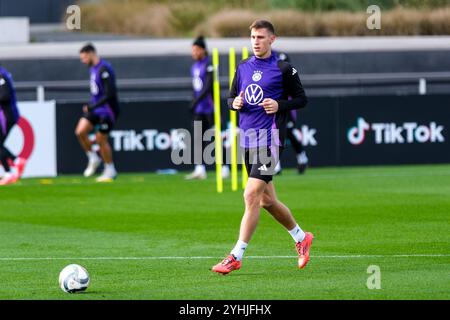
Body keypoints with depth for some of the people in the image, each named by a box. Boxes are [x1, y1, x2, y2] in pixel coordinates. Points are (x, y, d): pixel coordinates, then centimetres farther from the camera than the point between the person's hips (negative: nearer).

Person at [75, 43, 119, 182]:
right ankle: (93, 159, 12)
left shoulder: (104, 69, -21)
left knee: (101, 140, -2)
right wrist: (90, 106, 15)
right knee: (80, 131, -7)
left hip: (107, 110, -8)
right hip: (95, 108, 8)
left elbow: (110, 94, -25)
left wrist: (92, 106, -23)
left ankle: (110, 170, 15)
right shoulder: (93, 68, 9)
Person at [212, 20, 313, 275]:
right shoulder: (243, 67, 13)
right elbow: (232, 98, 20)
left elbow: (302, 99, 1)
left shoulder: (283, 68, -4)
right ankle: (301, 237, 35)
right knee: (267, 200, 13)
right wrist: (235, 103, -3)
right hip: (248, 138, 7)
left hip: (270, 138, -7)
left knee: (252, 195, -16)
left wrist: (280, 105, -16)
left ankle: (236, 257, -15)